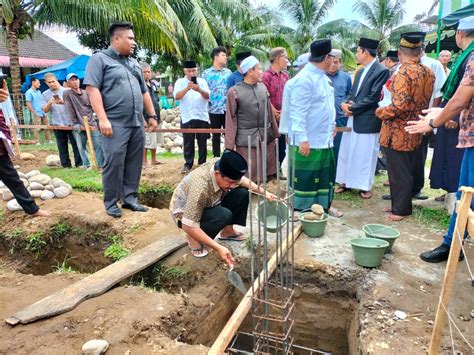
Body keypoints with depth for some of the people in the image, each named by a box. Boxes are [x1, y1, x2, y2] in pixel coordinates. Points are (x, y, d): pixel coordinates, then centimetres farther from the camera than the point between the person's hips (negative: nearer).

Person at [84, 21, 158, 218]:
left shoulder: (134, 63, 21)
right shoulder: (99, 59, 0)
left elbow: (144, 91, 24)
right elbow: (92, 89, -11)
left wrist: (152, 115, 18)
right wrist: (103, 119, -19)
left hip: (137, 123, 7)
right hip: (115, 124, -6)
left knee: (134, 163, 7)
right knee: (114, 163, -4)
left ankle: (129, 198, 18)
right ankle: (111, 203, 9)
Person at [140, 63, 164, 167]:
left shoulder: (153, 84, 12)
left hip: (156, 118, 8)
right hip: (147, 118, -8)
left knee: (155, 140, 16)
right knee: (147, 142, -4)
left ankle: (154, 160, 28)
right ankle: (145, 162, 7)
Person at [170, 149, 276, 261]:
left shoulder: (222, 166, -22)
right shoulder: (200, 187, -41)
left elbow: (241, 179, 1)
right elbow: (188, 226, -38)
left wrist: (264, 193, -7)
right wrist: (218, 248, -39)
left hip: (209, 205, 7)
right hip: (184, 214, -6)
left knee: (242, 193, -11)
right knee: (224, 215, -32)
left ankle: (227, 231, 8)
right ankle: (194, 238, -7)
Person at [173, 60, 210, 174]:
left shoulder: (202, 81, 8)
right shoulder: (180, 82, 5)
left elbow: (207, 96, -5)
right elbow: (177, 96, -10)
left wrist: (199, 90, -25)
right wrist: (187, 88, -25)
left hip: (202, 117, 1)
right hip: (187, 117, -1)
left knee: (202, 142, 8)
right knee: (188, 142, 4)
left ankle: (202, 163, 19)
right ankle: (188, 164, 12)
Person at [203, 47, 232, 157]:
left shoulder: (228, 72, 9)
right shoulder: (206, 73, 2)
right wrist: (208, 103, -7)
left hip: (227, 108, 2)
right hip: (214, 109, -1)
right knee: (216, 135, 7)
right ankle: (216, 157, 16)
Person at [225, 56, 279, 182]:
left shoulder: (262, 87, 7)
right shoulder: (234, 91, -7)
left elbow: (269, 112, 12)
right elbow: (231, 120, -6)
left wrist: (275, 133, 15)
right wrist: (230, 145, -8)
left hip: (266, 137, 5)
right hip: (246, 140, -5)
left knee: (268, 172, 11)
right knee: (248, 176, 2)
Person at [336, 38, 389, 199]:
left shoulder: (382, 71, -11)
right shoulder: (360, 71, 15)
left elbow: (373, 97, -17)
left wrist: (352, 107, -13)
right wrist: (346, 103, -5)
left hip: (367, 120, -8)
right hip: (353, 118, 8)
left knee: (365, 154, 0)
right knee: (347, 152, 12)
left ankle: (364, 186, 12)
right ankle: (346, 181, 24)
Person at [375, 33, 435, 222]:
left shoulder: (403, 73, -19)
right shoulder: (429, 73, 5)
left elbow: (399, 106, -26)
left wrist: (380, 112, -11)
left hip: (397, 133, -8)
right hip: (415, 133, 8)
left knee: (398, 172, 2)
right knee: (407, 170, 16)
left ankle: (401, 209, 11)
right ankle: (401, 204, 27)